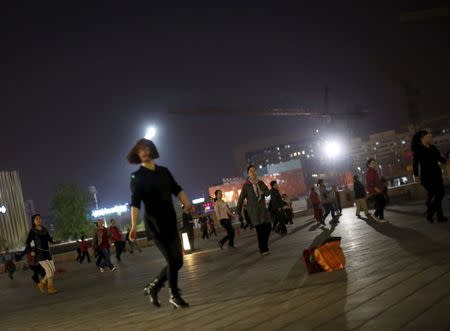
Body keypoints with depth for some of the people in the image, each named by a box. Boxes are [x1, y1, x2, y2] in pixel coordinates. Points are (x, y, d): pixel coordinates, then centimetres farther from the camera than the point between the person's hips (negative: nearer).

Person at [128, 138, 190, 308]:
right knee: (173, 260, -9)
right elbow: (135, 203, -16)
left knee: (177, 261, 7)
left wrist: (186, 202, -16)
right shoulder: (137, 177, -5)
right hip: (155, 224, -6)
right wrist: (133, 225, -28)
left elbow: (177, 189, 4)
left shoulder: (164, 171, 12)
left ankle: (153, 286, 24)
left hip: (171, 222, 6)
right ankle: (174, 295, 9)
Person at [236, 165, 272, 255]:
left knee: (268, 228, 2)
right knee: (259, 229, -9)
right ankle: (263, 249, -1)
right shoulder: (246, 185, -5)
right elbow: (241, 199, -5)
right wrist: (238, 212, -7)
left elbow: (268, 193, 2)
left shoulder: (261, 183, 8)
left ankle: (264, 245, 23)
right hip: (253, 210, -5)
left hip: (263, 208, 5)